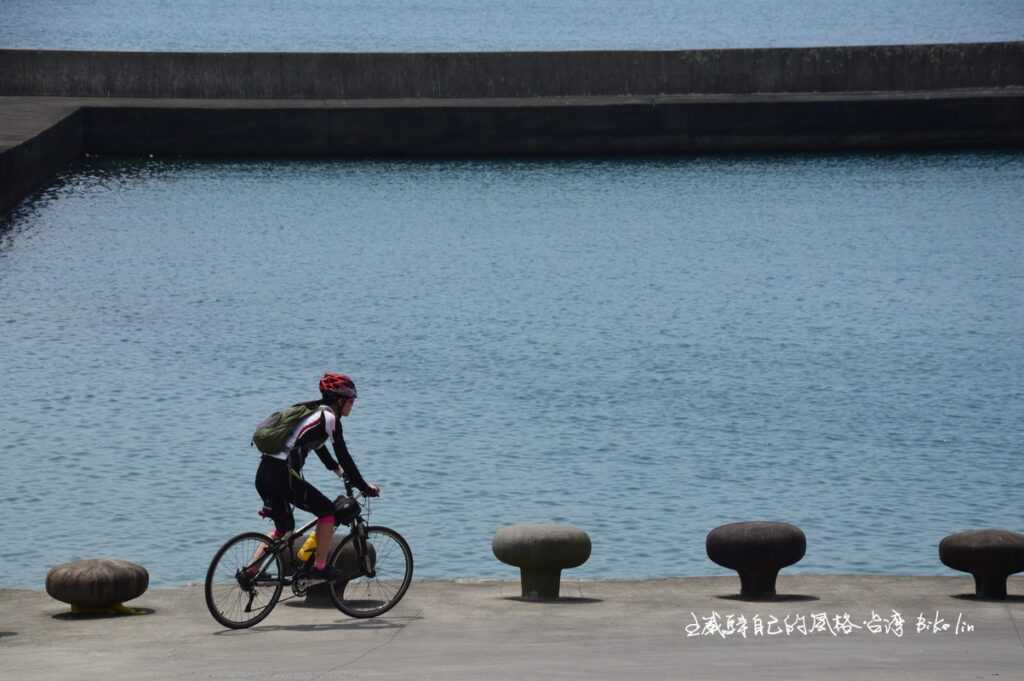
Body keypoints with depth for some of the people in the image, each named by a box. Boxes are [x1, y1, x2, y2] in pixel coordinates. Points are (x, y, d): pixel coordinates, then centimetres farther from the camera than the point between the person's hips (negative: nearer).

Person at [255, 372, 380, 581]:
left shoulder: (312, 413, 23)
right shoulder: (329, 418, -4)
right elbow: (344, 457, -5)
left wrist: (343, 475, 41)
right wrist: (365, 488, 3)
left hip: (264, 474, 9)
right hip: (283, 475, -9)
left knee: (284, 527, 22)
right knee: (327, 511, 6)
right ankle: (320, 567, 8)